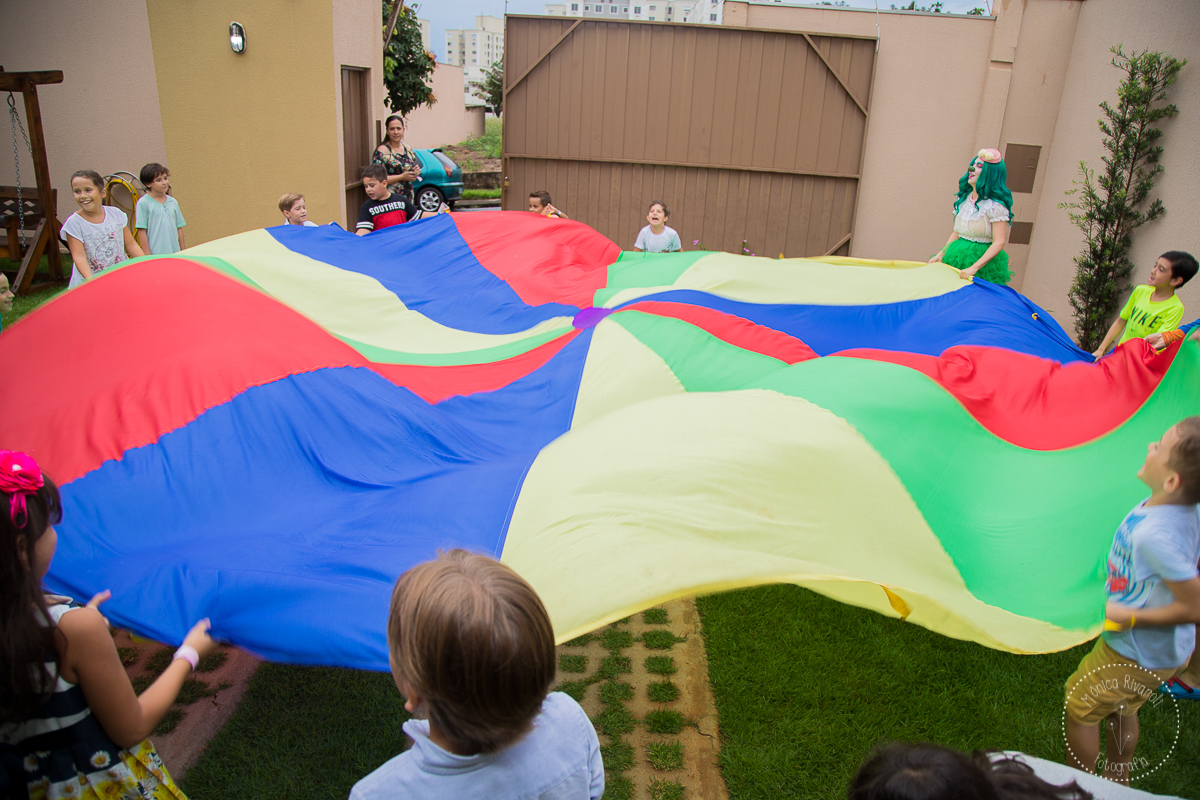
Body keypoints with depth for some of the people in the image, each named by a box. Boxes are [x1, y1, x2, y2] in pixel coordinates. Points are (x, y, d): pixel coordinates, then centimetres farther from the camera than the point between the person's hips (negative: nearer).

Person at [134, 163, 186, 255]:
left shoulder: (173, 202, 10)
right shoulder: (143, 203, -4)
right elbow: (142, 232, -6)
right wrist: (147, 256, -9)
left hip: (175, 254, 5)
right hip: (155, 255, -5)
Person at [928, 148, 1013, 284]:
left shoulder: (995, 205, -13)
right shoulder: (964, 198, 8)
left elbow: (999, 243, -18)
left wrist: (974, 267, -25)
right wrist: (941, 254, 6)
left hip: (984, 261, -6)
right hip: (957, 258, 6)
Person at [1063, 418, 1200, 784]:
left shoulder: (1154, 535, -39)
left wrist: (1130, 616, -22)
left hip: (1138, 655, -8)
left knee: (1079, 707, 14)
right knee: (1122, 710, 30)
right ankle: (1117, 780, 52)